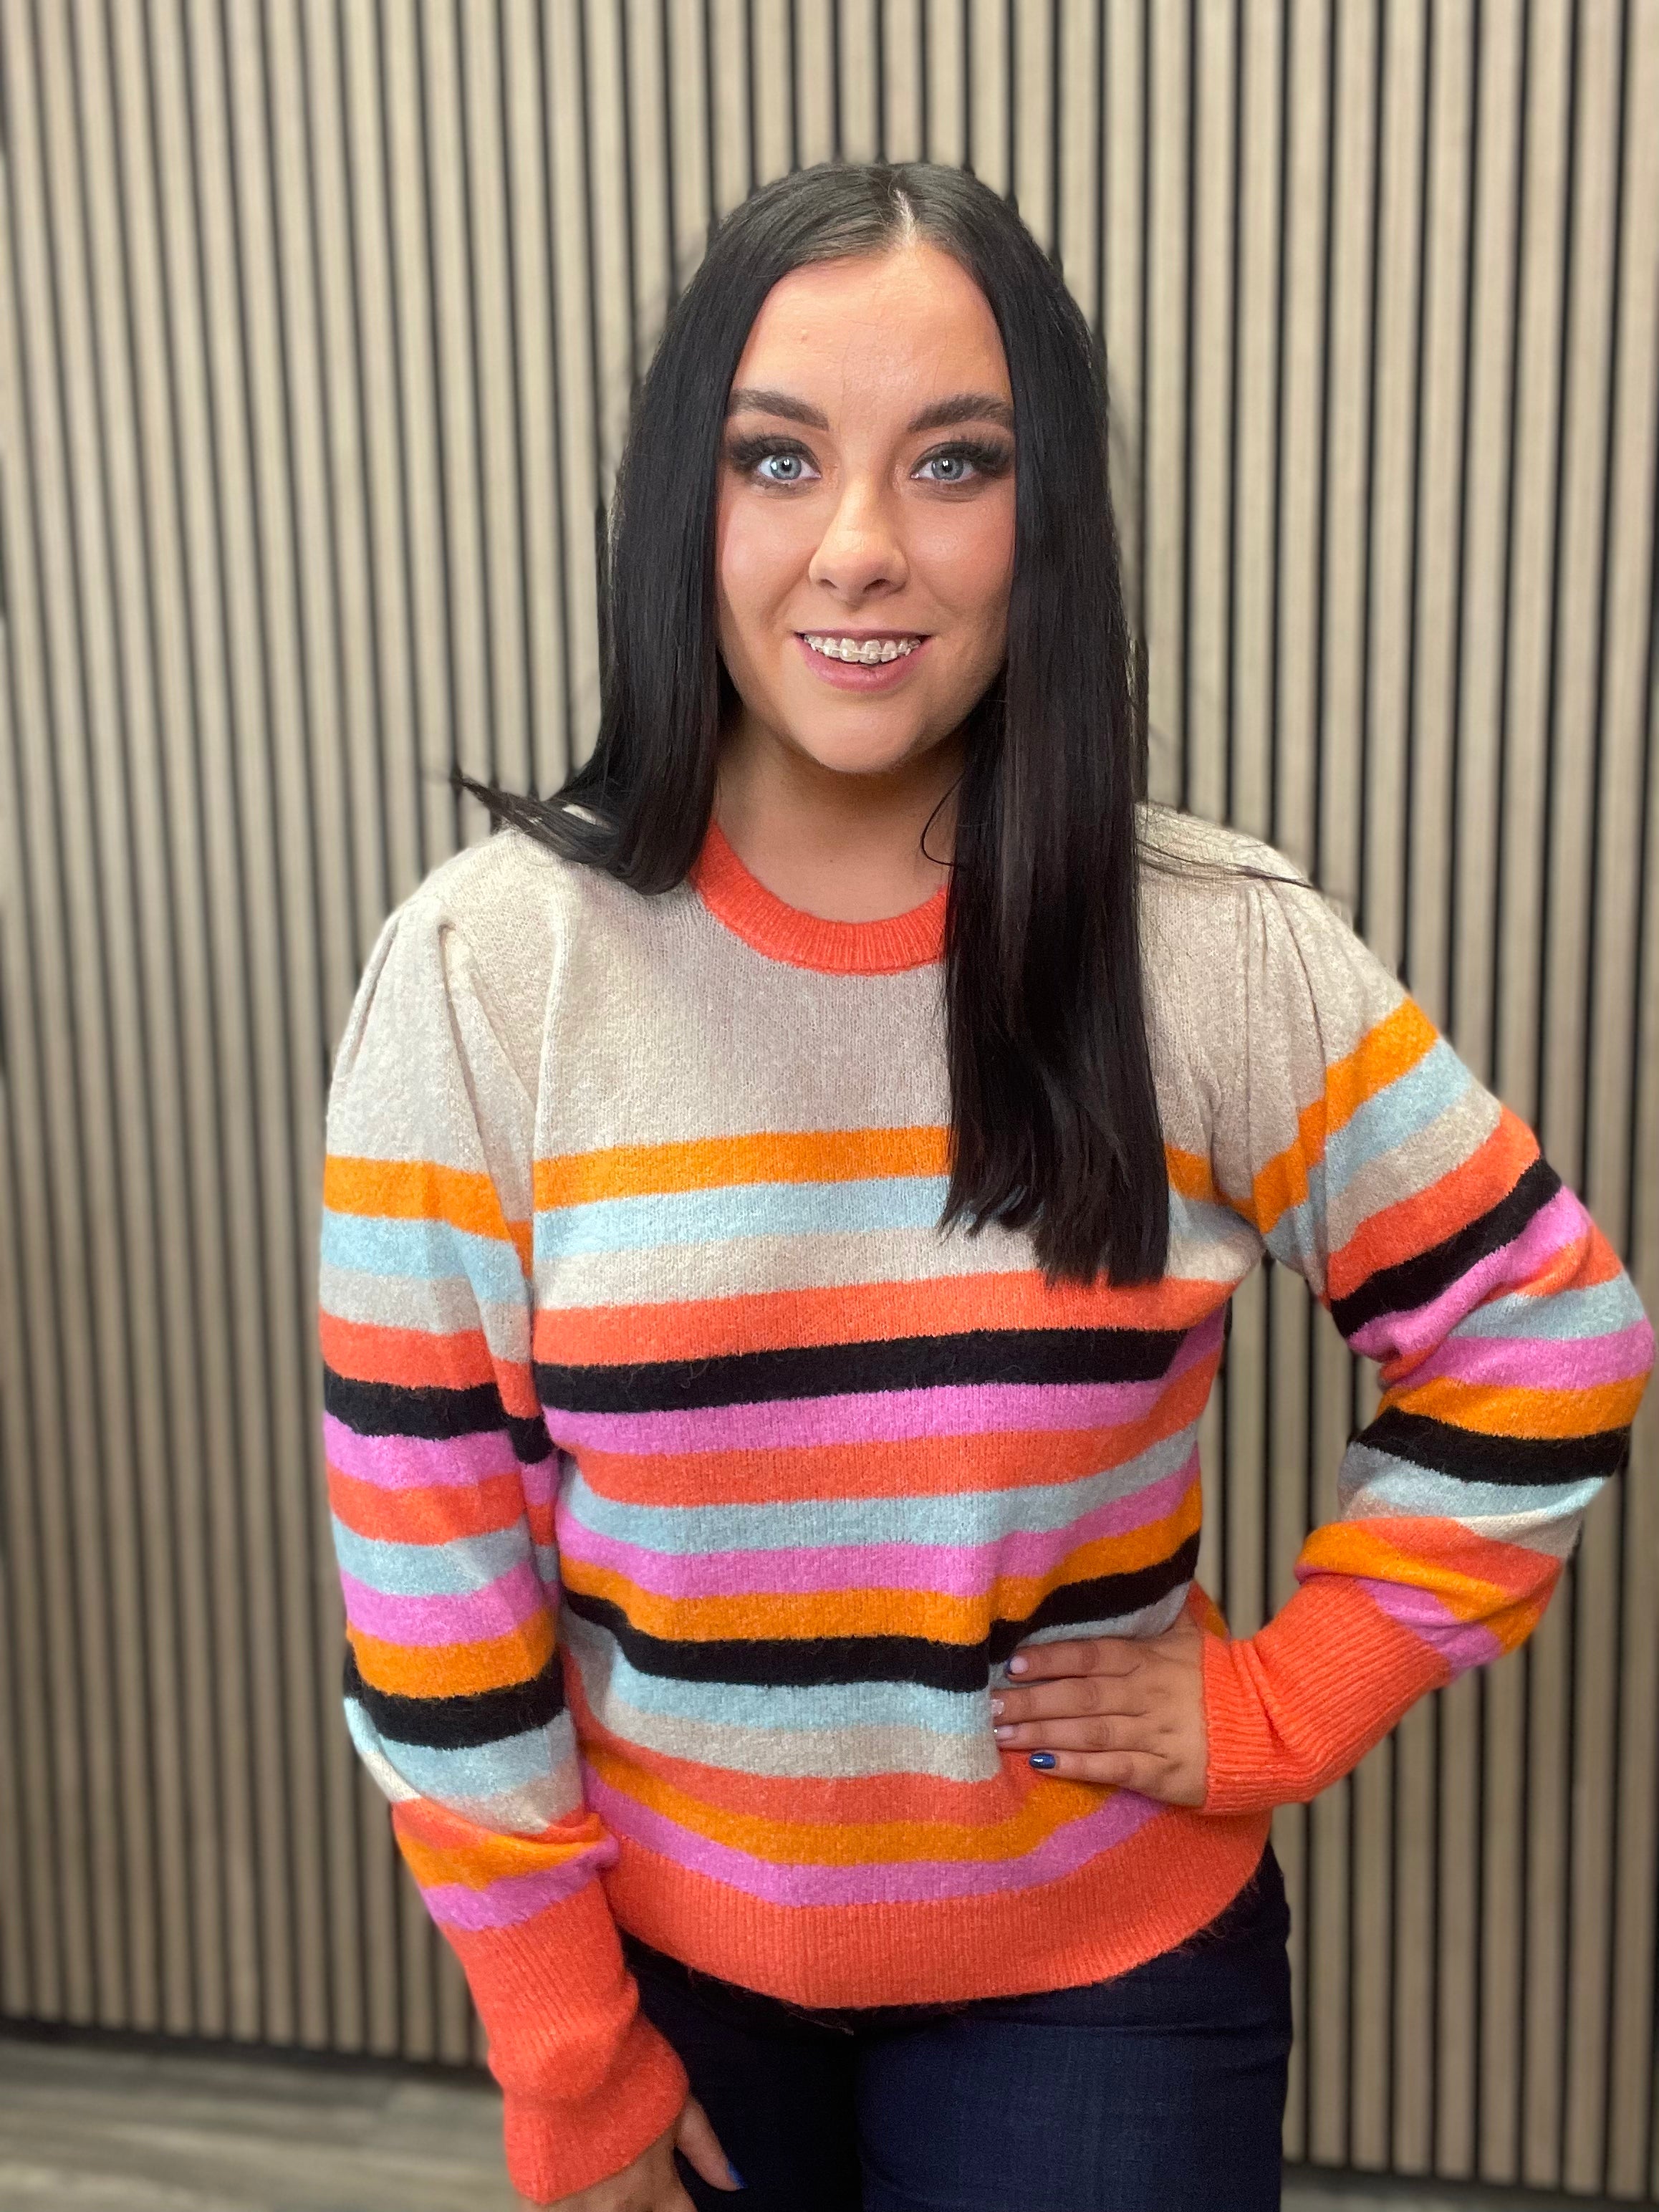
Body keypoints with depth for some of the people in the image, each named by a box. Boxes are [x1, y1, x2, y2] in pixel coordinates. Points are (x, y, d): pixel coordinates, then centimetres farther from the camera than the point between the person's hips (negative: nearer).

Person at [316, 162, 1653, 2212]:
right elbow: (427, 1558, -10)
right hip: (660, 1950, 1)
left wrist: (1272, 1706, -6)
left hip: (1100, 1973, 0)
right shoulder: (480, 972, -15)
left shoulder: (1219, 957, -14)